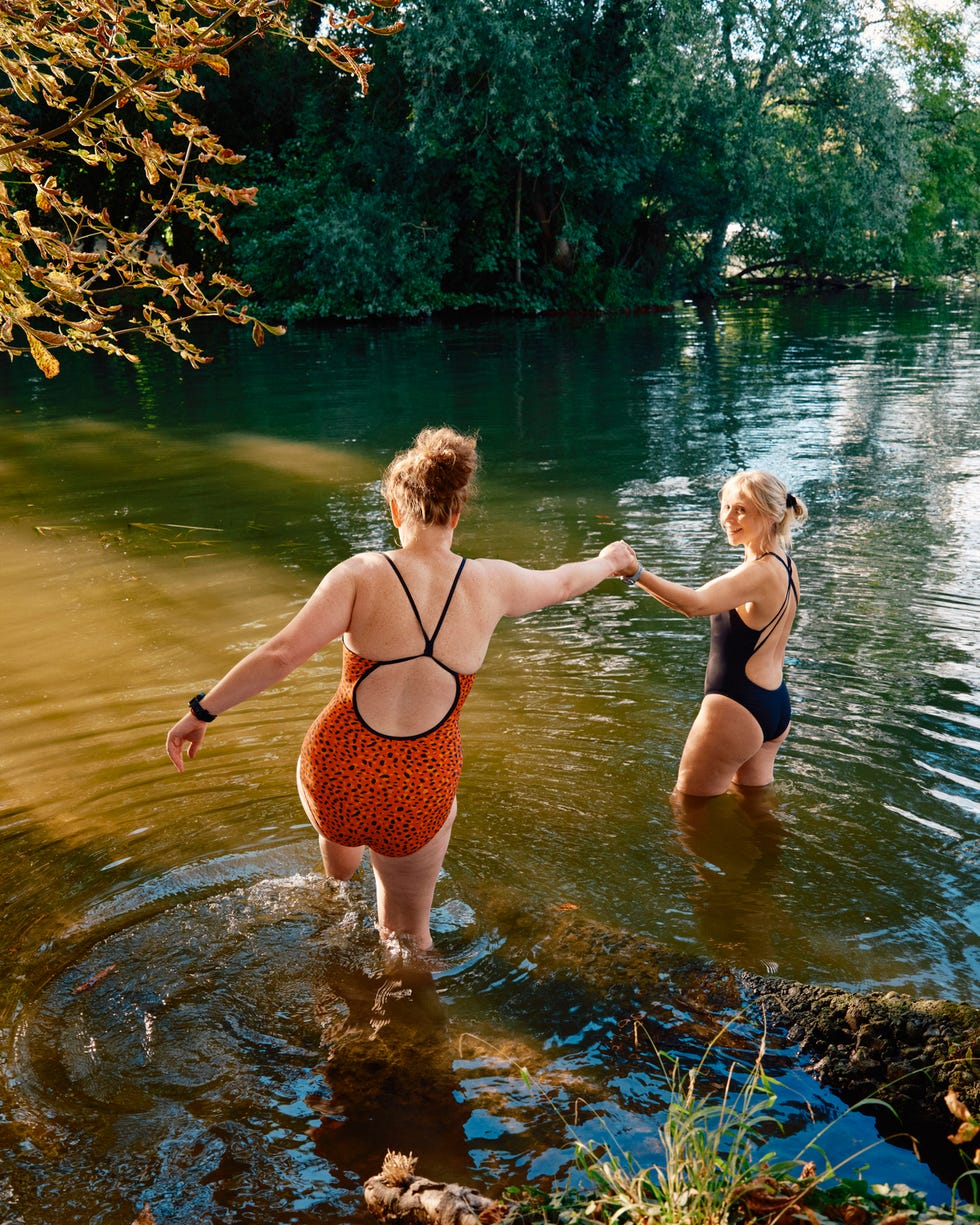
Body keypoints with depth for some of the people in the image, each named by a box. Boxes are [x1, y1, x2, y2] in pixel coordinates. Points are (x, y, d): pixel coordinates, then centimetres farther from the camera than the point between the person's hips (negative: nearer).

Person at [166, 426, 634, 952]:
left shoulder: (363, 574, -12)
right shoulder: (490, 583, -5)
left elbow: (281, 654, -21)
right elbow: (562, 582, 15)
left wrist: (202, 711, -12)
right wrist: (607, 561, 36)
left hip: (335, 781, 1)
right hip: (417, 802, -1)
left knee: (342, 823, 41)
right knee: (406, 930, 26)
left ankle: (336, 887, 71)